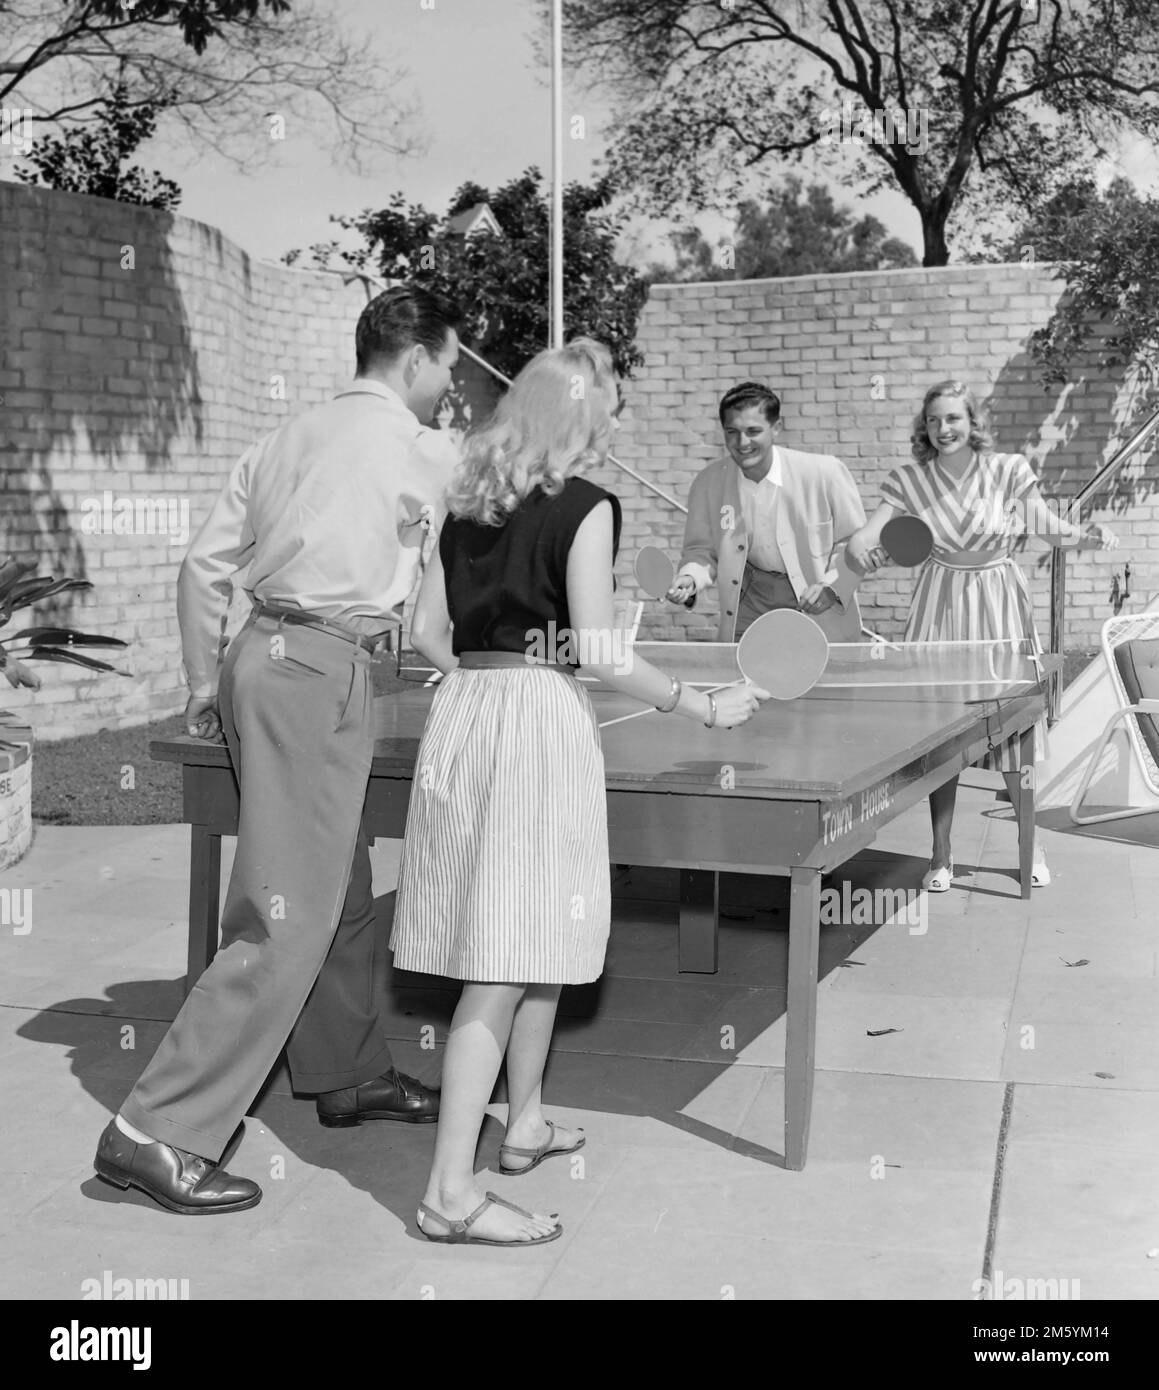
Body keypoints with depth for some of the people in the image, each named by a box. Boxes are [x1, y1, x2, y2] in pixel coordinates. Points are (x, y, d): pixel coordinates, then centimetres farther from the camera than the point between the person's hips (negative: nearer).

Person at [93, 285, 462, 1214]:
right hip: (321, 668, -9)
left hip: (259, 653, 9)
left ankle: (349, 1074, 33)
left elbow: (204, 567, 16)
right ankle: (160, 1131, -6)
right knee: (287, 920, -7)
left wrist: (206, 681, 21)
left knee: (342, 888, 19)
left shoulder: (288, 440, 17)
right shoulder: (422, 451, -3)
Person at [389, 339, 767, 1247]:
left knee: (535, 937, 21)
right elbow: (599, 653, -13)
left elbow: (429, 632, 12)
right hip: (542, 722, -7)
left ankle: (525, 1121, 34)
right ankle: (452, 1191, -3)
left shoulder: (470, 506, 12)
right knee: (508, 961, -5)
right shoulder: (585, 509, -7)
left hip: (463, 716, 7)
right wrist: (708, 709, -4)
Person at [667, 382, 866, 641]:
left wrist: (832, 587, -22)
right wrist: (690, 579, -19)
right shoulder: (708, 484, -10)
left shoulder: (826, 473, -18)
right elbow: (702, 549, 2)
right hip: (751, 598, 2)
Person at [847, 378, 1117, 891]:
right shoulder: (908, 480, -4)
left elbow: (1049, 528, -1)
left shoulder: (1008, 470, -7)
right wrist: (860, 550, -35)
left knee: (1014, 728, 4)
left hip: (1000, 608, -1)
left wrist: (1087, 537, -20)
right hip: (940, 608, 1)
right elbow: (865, 538, -12)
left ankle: (1032, 844, 24)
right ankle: (941, 854, 16)